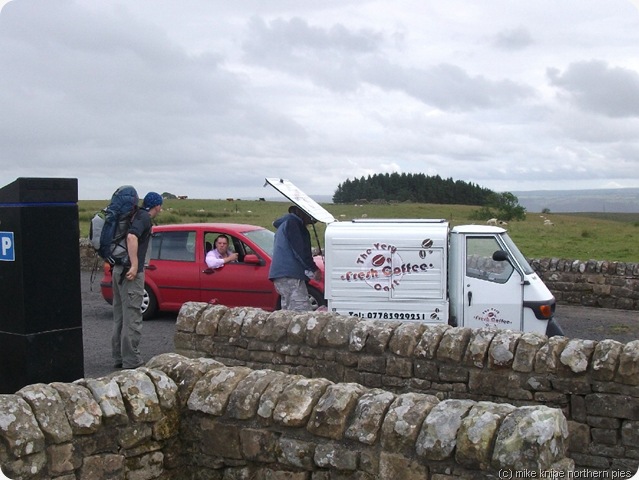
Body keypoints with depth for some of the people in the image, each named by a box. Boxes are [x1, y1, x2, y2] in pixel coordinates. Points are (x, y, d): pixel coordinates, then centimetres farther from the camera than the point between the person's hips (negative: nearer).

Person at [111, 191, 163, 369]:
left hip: (118, 269, 9)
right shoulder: (144, 218, -10)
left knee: (120, 317, 13)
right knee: (132, 318, -6)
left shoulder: (135, 215, 17)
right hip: (131, 273, -9)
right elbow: (132, 236, -27)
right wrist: (135, 265, -26)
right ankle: (131, 361, -3)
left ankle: (119, 358, 19)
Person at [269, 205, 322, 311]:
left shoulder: (282, 224, 27)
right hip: (290, 274, -10)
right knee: (302, 309, -16)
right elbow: (300, 250, -12)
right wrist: (314, 269, -8)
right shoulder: (293, 222, -5)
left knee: (288, 309, 10)